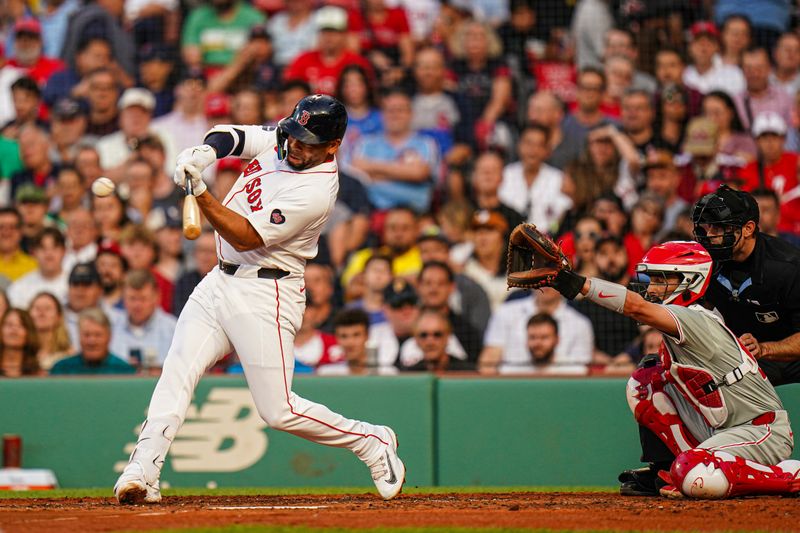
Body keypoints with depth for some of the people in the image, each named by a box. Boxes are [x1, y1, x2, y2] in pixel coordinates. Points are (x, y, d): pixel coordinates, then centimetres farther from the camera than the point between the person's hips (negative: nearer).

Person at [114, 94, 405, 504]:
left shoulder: (316, 191, -22)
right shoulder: (279, 140, 2)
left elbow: (245, 238, -23)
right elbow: (230, 136, 5)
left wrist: (199, 191, -31)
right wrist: (206, 152, -19)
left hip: (263, 296, -8)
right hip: (219, 282, 8)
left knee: (278, 410, -6)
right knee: (176, 374, -9)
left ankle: (373, 443, 15)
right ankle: (141, 475, -16)